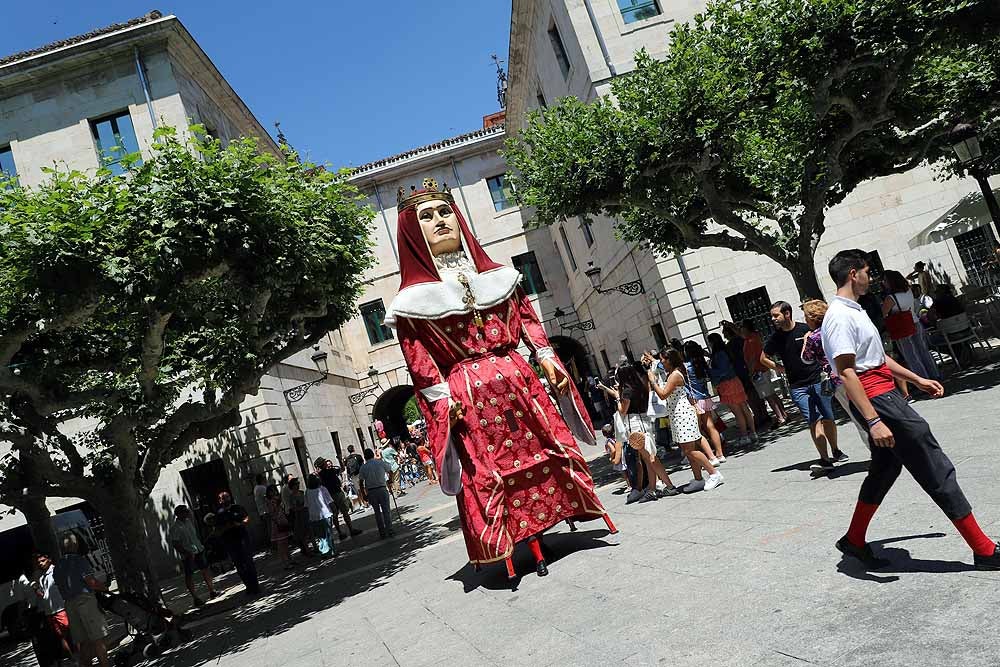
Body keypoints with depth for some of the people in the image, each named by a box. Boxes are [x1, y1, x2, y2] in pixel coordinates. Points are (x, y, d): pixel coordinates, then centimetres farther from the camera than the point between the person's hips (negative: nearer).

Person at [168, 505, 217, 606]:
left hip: (199, 550, 7)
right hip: (187, 555, -7)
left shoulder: (189, 521, 6)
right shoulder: (175, 527, -16)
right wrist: (187, 553, -23)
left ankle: (211, 591, 23)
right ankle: (195, 598, 9)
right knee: (189, 575, 3)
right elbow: (175, 544, -18)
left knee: (205, 569, 11)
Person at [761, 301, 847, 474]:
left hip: (818, 381, 0)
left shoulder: (806, 329, -5)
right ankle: (825, 459, -13)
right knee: (813, 421, -11)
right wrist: (781, 369, 7)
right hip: (798, 387, 1)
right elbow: (763, 358, 16)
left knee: (828, 419, 6)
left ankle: (835, 452, 27)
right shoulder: (775, 338, 2)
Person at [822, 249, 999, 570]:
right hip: (877, 401, -11)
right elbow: (846, 373, -25)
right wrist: (873, 421, -30)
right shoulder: (840, 317, -18)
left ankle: (854, 541, 27)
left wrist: (917, 379, 28)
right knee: (937, 471, -5)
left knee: (885, 468, 17)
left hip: (886, 396, 11)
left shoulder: (853, 311, 15)